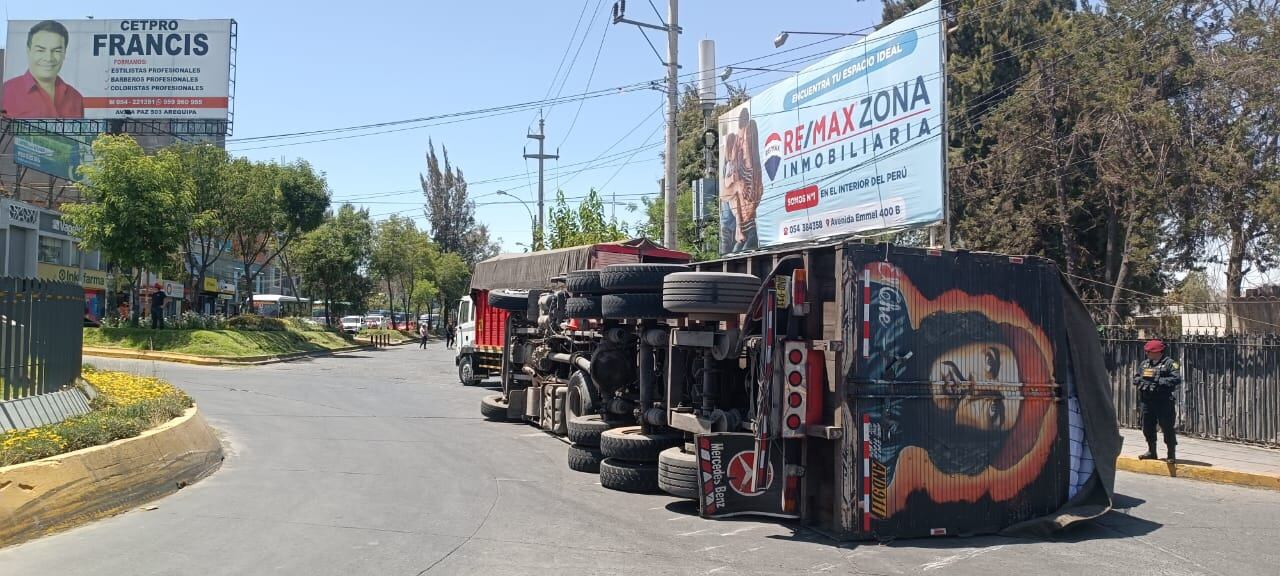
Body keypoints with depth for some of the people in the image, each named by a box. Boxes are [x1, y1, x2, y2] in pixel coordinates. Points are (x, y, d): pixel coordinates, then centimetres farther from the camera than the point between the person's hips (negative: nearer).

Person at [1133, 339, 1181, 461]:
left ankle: (1172, 454, 4)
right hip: (1146, 401, 7)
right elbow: (1136, 377, 21)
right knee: (1147, 427, 13)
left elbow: (1177, 379, -16)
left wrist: (1159, 381, -21)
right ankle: (1151, 451, 26)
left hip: (1163, 402, -7)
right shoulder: (1144, 363, 15)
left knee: (1167, 427, -4)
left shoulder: (1169, 363, -6)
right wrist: (1140, 381, -2)